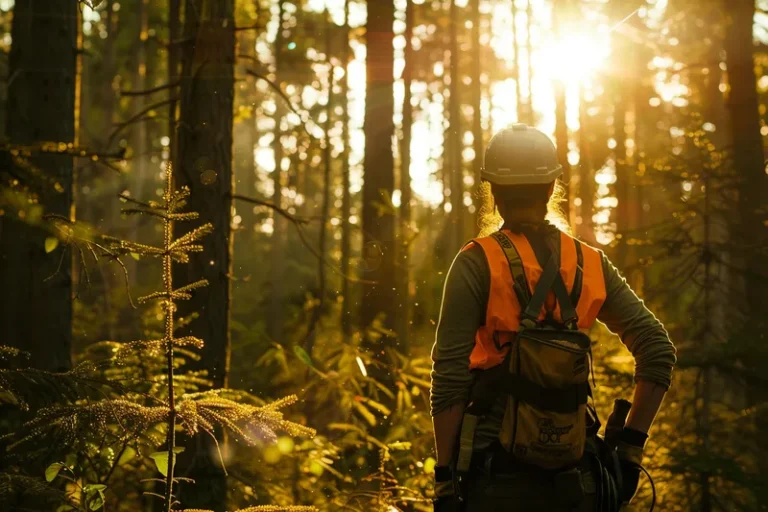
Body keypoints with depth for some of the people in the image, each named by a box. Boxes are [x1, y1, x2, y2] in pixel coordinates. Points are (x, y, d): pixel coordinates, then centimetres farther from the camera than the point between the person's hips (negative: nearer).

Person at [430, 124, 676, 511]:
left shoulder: (476, 264, -5)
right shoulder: (591, 264, 5)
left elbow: (449, 377, -10)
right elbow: (658, 349, 1)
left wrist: (445, 478, -6)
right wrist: (630, 446, 4)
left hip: (496, 472, -3)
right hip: (573, 478, 3)